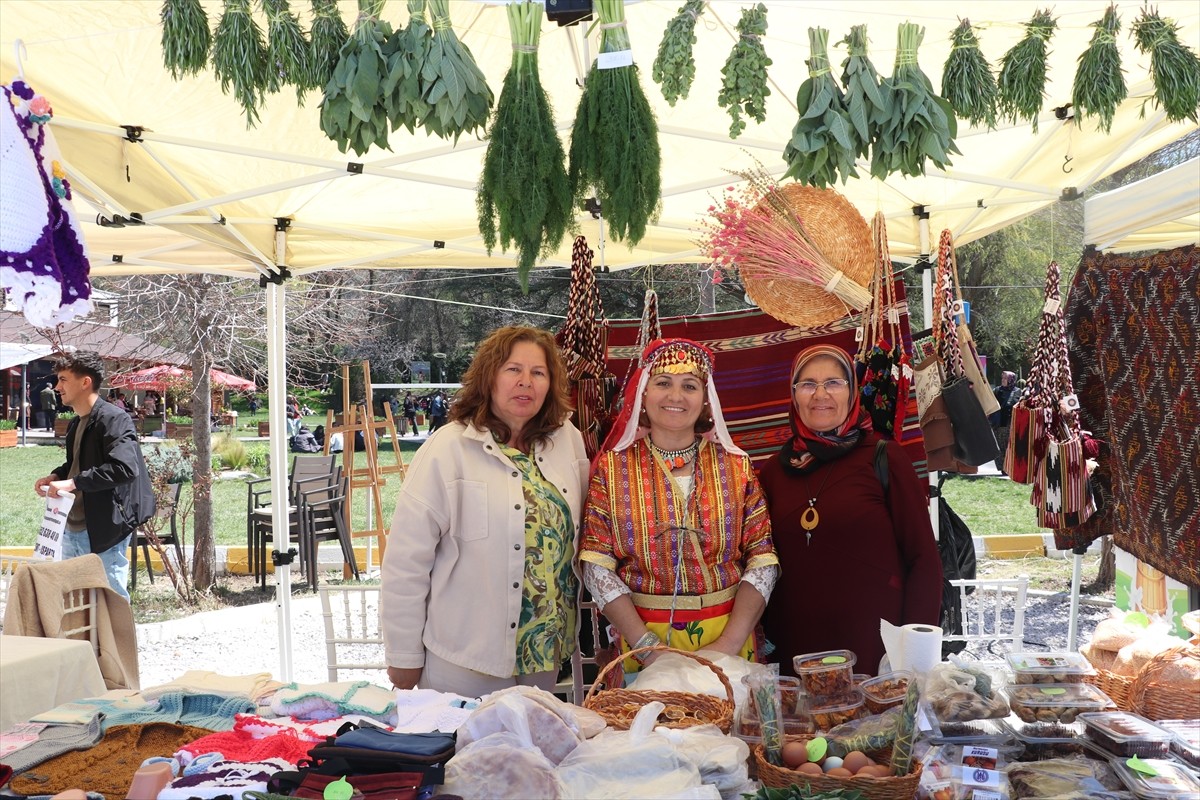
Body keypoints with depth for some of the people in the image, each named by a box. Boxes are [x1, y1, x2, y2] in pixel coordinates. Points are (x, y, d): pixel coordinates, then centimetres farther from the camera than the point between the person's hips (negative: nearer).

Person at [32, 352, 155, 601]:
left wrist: (73, 483, -26)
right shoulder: (75, 424, 14)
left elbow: (125, 468, -28)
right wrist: (56, 476, 7)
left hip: (104, 531, -9)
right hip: (72, 530, 9)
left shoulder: (113, 419, -16)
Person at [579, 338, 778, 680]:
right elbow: (596, 566, -5)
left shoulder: (736, 466, 2)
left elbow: (763, 561, -2)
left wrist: (729, 644, -13)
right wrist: (647, 645, -14)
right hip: (639, 631, -1)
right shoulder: (612, 467, 0)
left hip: (728, 631, 1)